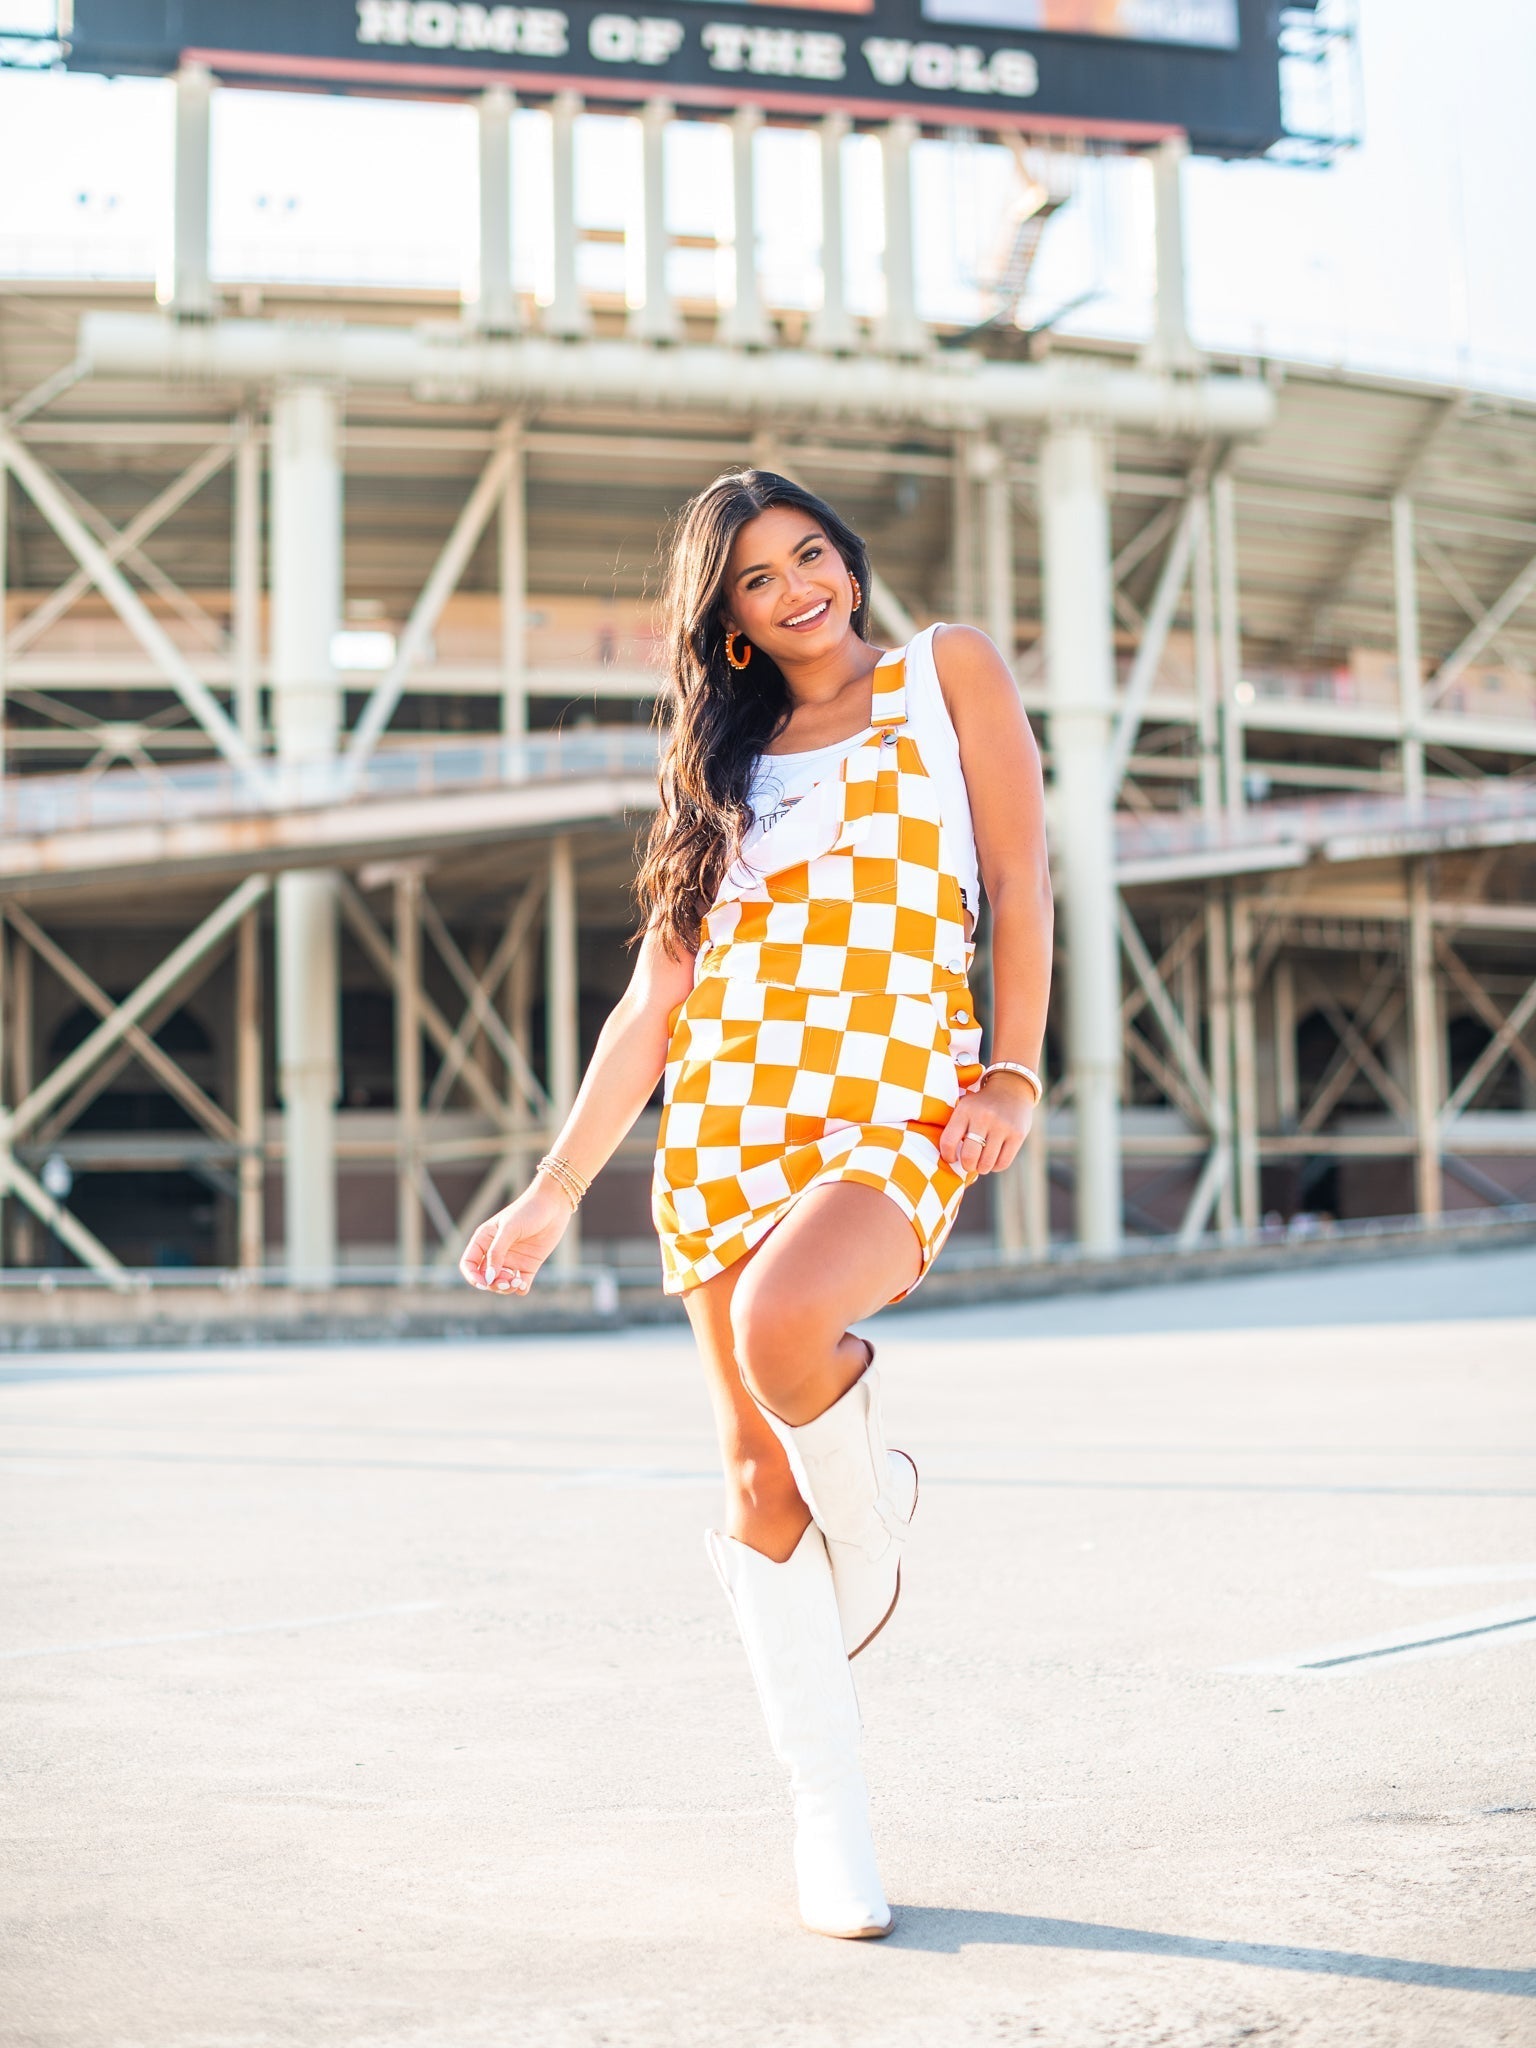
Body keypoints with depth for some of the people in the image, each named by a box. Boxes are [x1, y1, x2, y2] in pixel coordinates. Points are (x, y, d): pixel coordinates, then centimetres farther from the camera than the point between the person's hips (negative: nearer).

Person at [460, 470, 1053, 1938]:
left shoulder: (947, 671, 11)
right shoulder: (727, 764, 19)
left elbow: (1019, 886, 5)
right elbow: (657, 995, 15)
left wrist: (1014, 1073, -9)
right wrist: (553, 1193, 9)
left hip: (900, 1102, -4)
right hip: (727, 1115, 4)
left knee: (781, 1327, -33)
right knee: (758, 1474, 1)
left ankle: (871, 1513, 2)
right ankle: (829, 1824, 12)